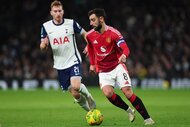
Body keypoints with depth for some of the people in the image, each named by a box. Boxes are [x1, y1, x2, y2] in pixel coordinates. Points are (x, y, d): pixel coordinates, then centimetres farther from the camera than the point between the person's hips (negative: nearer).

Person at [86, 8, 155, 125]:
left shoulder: (113, 33, -16)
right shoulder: (90, 35, -1)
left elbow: (125, 49, -27)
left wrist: (124, 55, -49)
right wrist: (92, 64, 20)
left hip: (117, 67, -3)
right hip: (103, 71, 3)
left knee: (128, 92, -15)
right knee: (108, 93, -24)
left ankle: (147, 119, -7)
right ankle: (128, 110, -1)